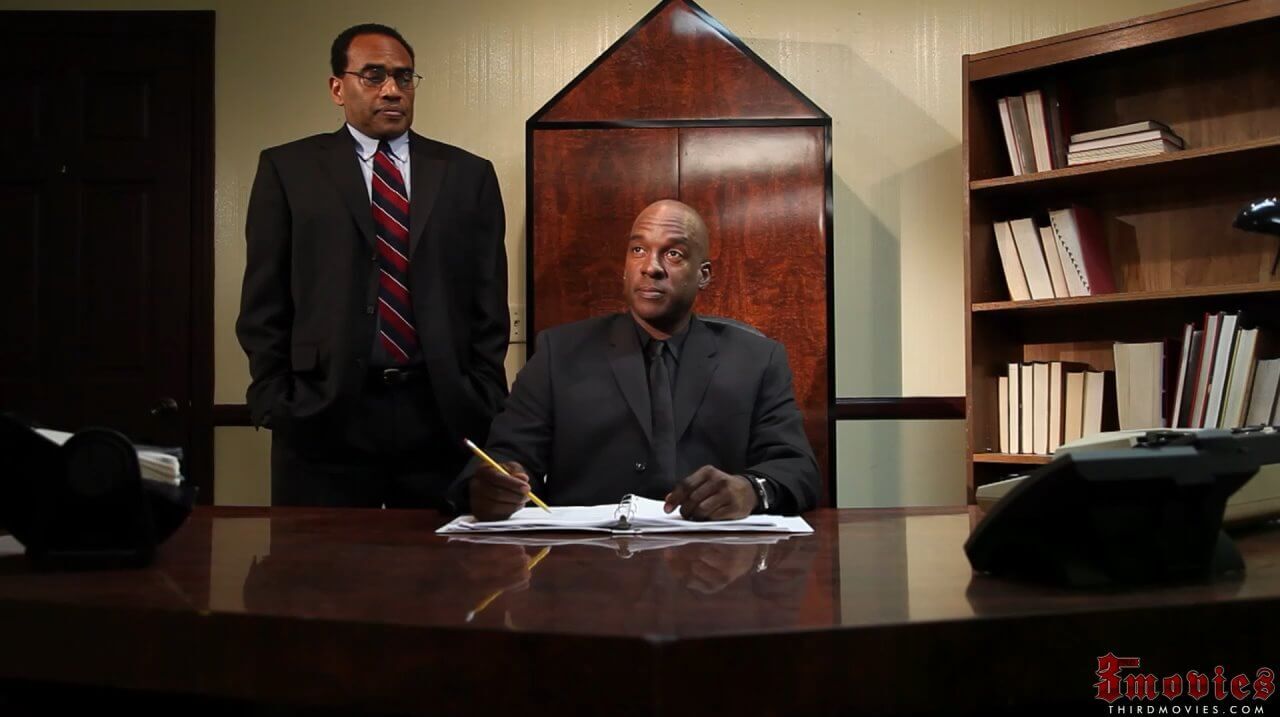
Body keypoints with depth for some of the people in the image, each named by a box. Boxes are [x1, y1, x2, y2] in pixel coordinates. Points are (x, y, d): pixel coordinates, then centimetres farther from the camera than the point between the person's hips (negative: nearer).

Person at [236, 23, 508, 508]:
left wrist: (484, 407, 2)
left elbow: (489, 305, 9)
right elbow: (264, 301, 5)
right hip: (322, 414, -1)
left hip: (443, 415, 2)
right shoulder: (288, 169, 7)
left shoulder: (468, 175, 11)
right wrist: (274, 406, -3)